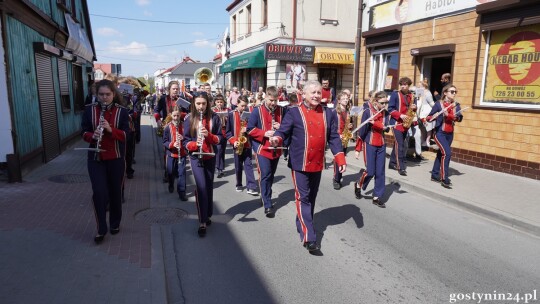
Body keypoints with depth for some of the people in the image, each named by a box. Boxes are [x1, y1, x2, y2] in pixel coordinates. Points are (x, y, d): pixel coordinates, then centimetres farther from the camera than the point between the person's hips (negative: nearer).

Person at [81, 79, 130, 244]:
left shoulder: (122, 111, -3)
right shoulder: (89, 110, 0)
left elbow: (126, 134, -9)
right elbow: (84, 132, 1)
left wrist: (111, 129, -26)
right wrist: (92, 136, -21)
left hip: (116, 158, 0)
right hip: (95, 158, 0)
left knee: (115, 192, 11)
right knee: (99, 192, -8)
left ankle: (115, 224, 31)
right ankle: (101, 229, 8)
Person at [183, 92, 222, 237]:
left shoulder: (214, 117, -3)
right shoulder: (189, 118, -5)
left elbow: (219, 138, -2)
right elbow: (185, 140, -4)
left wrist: (208, 135, -21)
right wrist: (195, 144, -24)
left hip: (210, 157, 2)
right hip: (196, 157, -2)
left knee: (209, 187, 11)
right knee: (201, 187, -12)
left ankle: (208, 215, 29)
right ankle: (202, 223, -8)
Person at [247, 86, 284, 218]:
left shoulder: (281, 111, 4)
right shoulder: (257, 111, -6)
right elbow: (250, 129, -8)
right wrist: (264, 133, -20)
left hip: (276, 149, 4)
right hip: (262, 149, -4)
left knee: (271, 175, 15)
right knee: (265, 176, -7)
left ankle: (266, 198, 33)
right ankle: (268, 205, -3)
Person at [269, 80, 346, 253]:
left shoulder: (328, 114, 6)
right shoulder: (294, 113, -6)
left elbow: (333, 138, 6)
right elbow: (283, 131, -10)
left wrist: (340, 159, -2)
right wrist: (277, 139, -34)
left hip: (318, 164, 5)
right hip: (300, 163, -5)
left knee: (312, 198, 17)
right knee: (303, 198, -4)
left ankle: (302, 225, 37)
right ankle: (308, 237, -3)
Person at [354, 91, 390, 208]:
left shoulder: (385, 113, 4)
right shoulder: (367, 112, -11)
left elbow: (386, 129, 3)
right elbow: (361, 132, -8)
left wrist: (386, 127, -16)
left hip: (381, 145, 5)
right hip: (369, 145, -5)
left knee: (380, 172, 4)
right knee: (370, 171, -5)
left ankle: (376, 197, 13)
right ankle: (358, 185, 25)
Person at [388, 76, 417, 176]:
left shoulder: (411, 95, 10)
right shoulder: (395, 94, -6)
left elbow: (412, 108, 19)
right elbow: (390, 108, -10)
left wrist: (414, 108, -4)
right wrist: (400, 115, -20)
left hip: (406, 123, 6)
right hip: (397, 122, -6)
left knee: (398, 144, 13)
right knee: (400, 145, -10)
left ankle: (392, 163, 25)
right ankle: (401, 167, -7)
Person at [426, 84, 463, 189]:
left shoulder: (456, 105, 4)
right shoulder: (439, 104, -8)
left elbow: (460, 118, -9)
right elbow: (429, 117, -7)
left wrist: (449, 115, -24)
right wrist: (434, 117, -29)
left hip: (450, 134, 6)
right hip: (440, 133, -6)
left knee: (441, 153, 15)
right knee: (447, 153, -18)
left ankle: (435, 175, 27)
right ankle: (444, 179, -14)